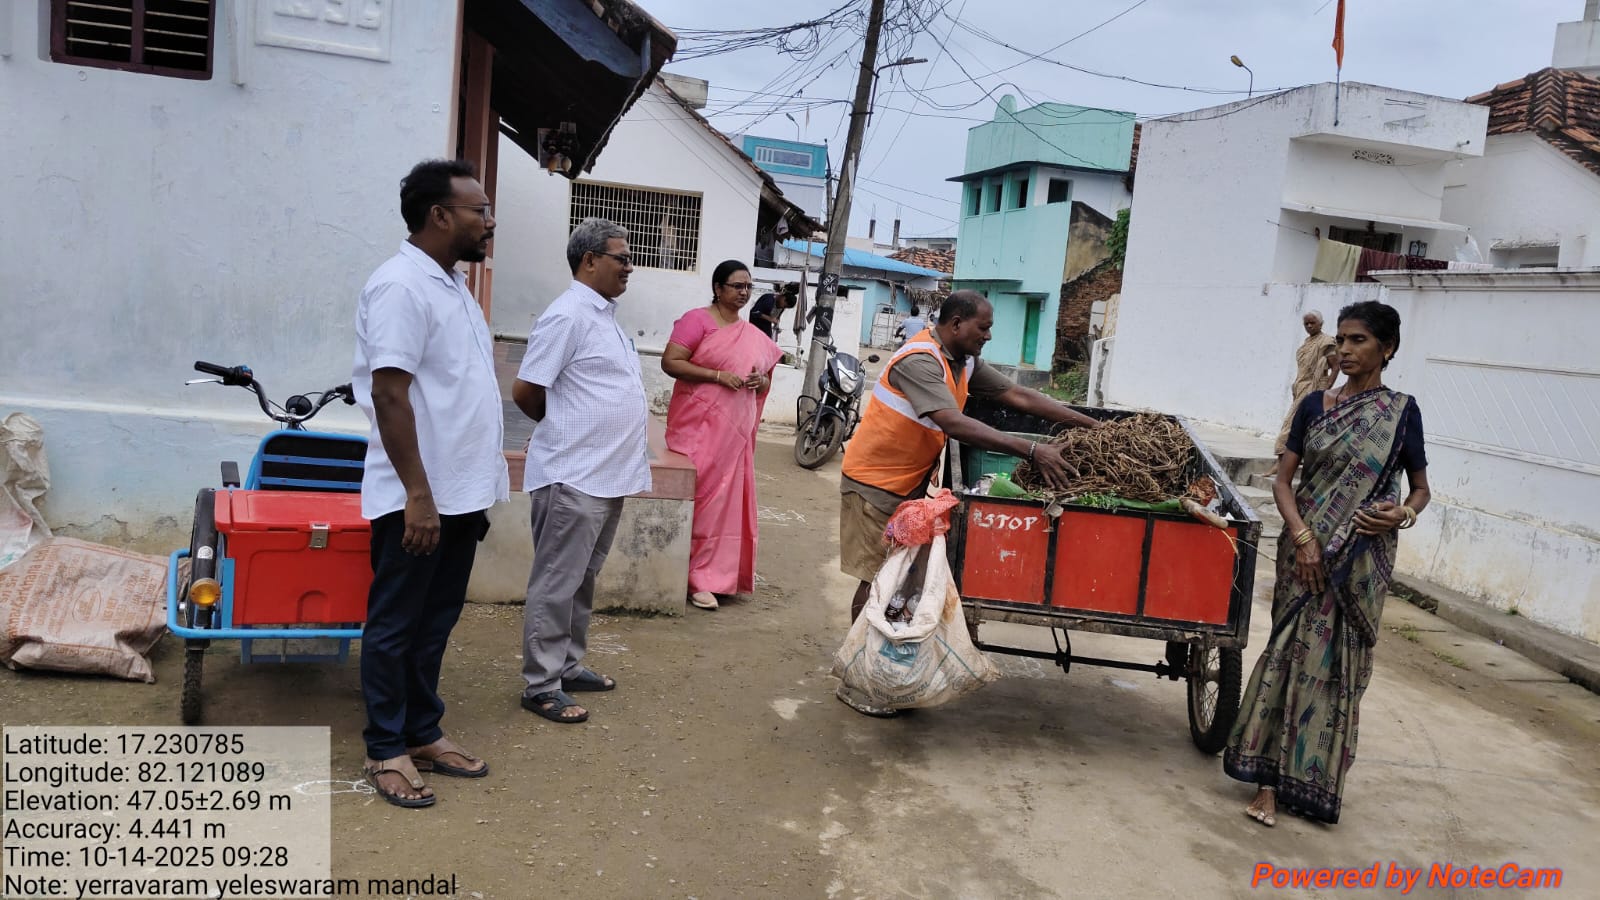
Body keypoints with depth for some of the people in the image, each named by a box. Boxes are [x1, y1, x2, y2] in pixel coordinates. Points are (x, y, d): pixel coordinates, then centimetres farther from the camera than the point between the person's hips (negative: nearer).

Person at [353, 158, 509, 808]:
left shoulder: (453, 286, 14)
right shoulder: (401, 286, -15)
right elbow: (390, 395, -21)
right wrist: (418, 495, -23)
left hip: (460, 494, 9)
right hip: (418, 499, -9)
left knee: (435, 623, 17)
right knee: (396, 626, 5)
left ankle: (423, 733, 29)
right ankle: (386, 750, 17)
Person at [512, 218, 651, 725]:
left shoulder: (605, 315, 15)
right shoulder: (569, 316, -14)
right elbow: (525, 391, -13)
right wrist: (563, 429, 3)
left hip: (608, 475, 9)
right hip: (573, 476, -9)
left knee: (582, 580, 17)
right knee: (556, 584, -1)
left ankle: (568, 667, 28)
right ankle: (541, 686, 8)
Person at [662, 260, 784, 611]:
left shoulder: (754, 335, 14)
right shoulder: (697, 320, -5)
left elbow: (766, 381, 22)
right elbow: (670, 362, -14)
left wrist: (761, 381, -3)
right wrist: (719, 375, -20)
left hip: (736, 431, 6)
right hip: (699, 426, -6)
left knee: (728, 498, 9)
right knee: (701, 497, -3)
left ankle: (718, 571, 19)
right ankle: (697, 578, 3)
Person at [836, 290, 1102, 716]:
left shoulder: (965, 362, 4)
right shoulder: (920, 361, -24)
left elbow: (1017, 395, 7)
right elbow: (955, 424, -35)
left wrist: (1090, 424, 3)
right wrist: (1031, 450, -37)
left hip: (911, 484, 9)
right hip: (875, 481, -9)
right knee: (876, 578, -4)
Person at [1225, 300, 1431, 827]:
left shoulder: (1401, 412, 1)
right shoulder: (1315, 406, 3)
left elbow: (1420, 487, 8)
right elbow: (1284, 478, 2)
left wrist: (1403, 515, -13)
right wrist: (1302, 536, -12)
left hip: (1363, 559, 0)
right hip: (1308, 548, 0)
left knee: (1341, 662, 6)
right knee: (1292, 653, -1)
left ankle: (1316, 780, 20)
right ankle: (1270, 781, 3)